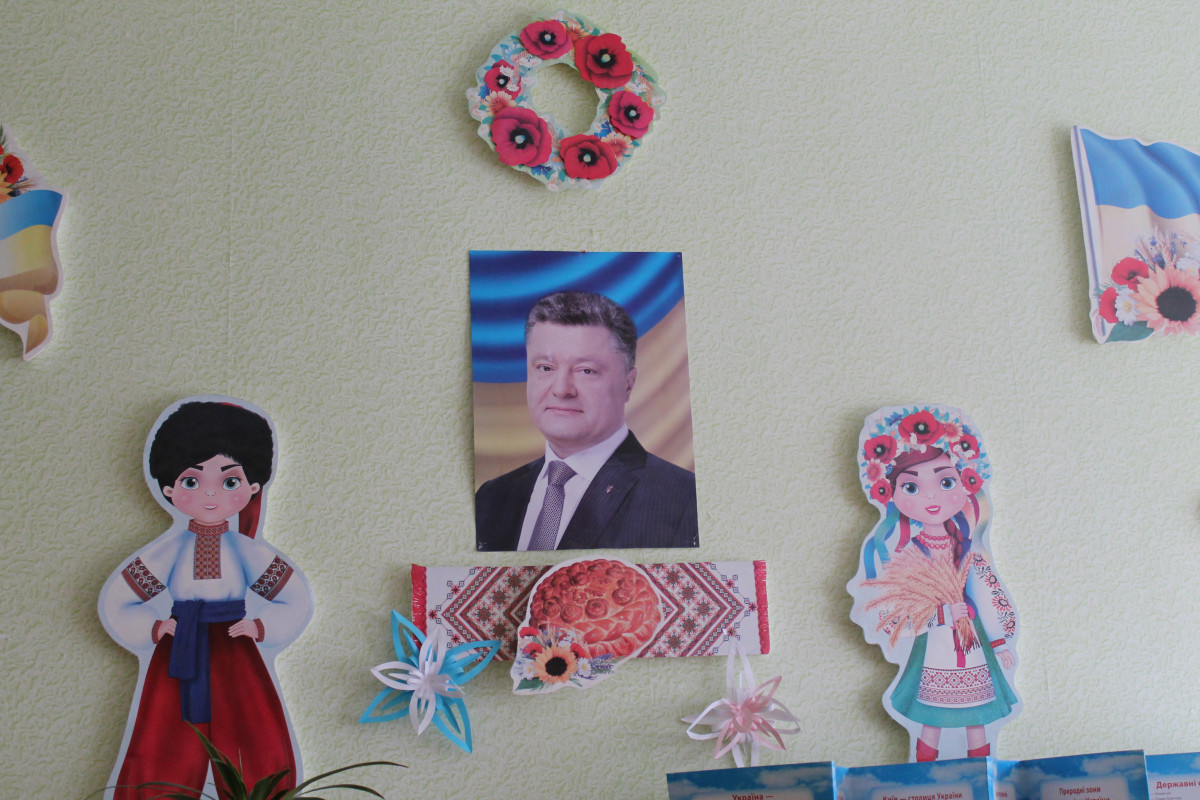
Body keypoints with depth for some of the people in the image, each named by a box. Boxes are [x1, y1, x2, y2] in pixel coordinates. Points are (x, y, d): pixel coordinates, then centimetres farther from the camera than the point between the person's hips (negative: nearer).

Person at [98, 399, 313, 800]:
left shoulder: (248, 552, 1)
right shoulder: (168, 552, 1)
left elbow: (298, 603, 10)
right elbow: (113, 603, 8)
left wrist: (260, 628, -6)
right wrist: (154, 629, -6)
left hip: (237, 660, 0)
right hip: (178, 661, 0)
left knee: (264, 765, -8)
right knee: (162, 766, -3)